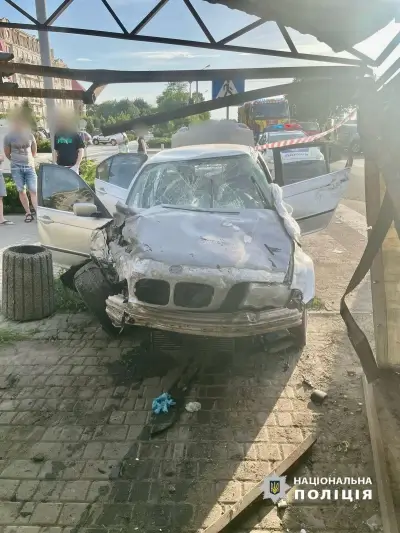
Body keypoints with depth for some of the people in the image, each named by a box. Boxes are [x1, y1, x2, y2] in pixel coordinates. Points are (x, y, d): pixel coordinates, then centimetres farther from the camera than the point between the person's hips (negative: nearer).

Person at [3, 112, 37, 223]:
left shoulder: (29, 135, 4)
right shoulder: (8, 137, -1)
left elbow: (34, 150, 17)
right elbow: (7, 153, 9)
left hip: (30, 167, 1)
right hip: (16, 168, 0)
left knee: (33, 191, -7)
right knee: (21, 191, 1)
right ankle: (28, 213, 8)